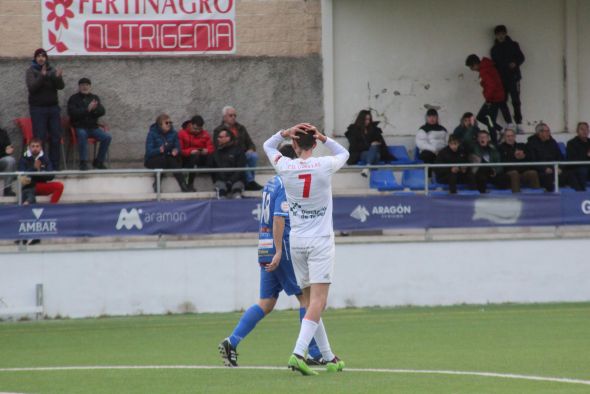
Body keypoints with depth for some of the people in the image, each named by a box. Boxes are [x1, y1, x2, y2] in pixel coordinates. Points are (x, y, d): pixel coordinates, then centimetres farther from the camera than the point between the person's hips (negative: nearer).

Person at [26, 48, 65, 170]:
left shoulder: (52, 70, 8)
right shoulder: (31, 71, 0)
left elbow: (61, 86, -1)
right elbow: (31, 87, -14)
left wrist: (58, 78, -23)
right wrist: (42, 76, -28)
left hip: (53, 107, 3)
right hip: (38, 108, -3)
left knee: (56, 137, 1)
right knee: (40, 138, -8)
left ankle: (55, 167, 6)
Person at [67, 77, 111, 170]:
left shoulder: (94, 98, 15)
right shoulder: (74, 99, 4)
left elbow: (102, 111, 3)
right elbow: (72, 113, -12)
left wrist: (94, 109, -19)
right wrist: (87, 109, -21)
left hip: (93, 127, 4)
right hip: (79, 127, -4)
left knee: (107, 137, -19)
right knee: (82, 134, -38)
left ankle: (98, 162, -5)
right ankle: (83, 162, -32)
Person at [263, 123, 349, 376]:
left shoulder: (285, 167, -3)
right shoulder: (325, 165, -7)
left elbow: (268, 146, 17)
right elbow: (343, 154, 16)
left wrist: (285, 132, 0)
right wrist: (323, 138, 2)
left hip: (297, 241, 3)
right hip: (321, 241, -3)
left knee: (311, 302, 11)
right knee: (317, 302, -10)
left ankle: (328, 357, 16)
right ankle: (298, 353, -27)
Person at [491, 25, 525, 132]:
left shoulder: (513, 45, 5)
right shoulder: (495, 49, 13)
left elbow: (521, 57, 5)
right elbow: (494, 64, 15)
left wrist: (515, 63, -16)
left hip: (513, 77, -3)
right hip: (501, 79, 3)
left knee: (516, 101, -7)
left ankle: (519, 124, -3)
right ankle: (509, 124, 3)